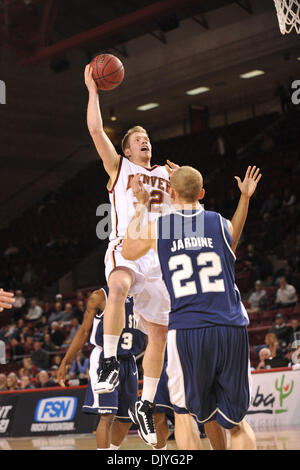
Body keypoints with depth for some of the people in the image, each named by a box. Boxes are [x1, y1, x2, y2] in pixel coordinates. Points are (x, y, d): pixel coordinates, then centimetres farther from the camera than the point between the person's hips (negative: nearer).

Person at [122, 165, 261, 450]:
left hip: (187, 331, -2)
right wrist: (245, 197, 38)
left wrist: (140, 205, 33)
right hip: (232, 330, 2)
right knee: (236, 421, 12)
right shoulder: (221, 223, 9)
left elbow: (128, 252, 26)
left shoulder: (156, 228, 6)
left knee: (185, 413, 15)